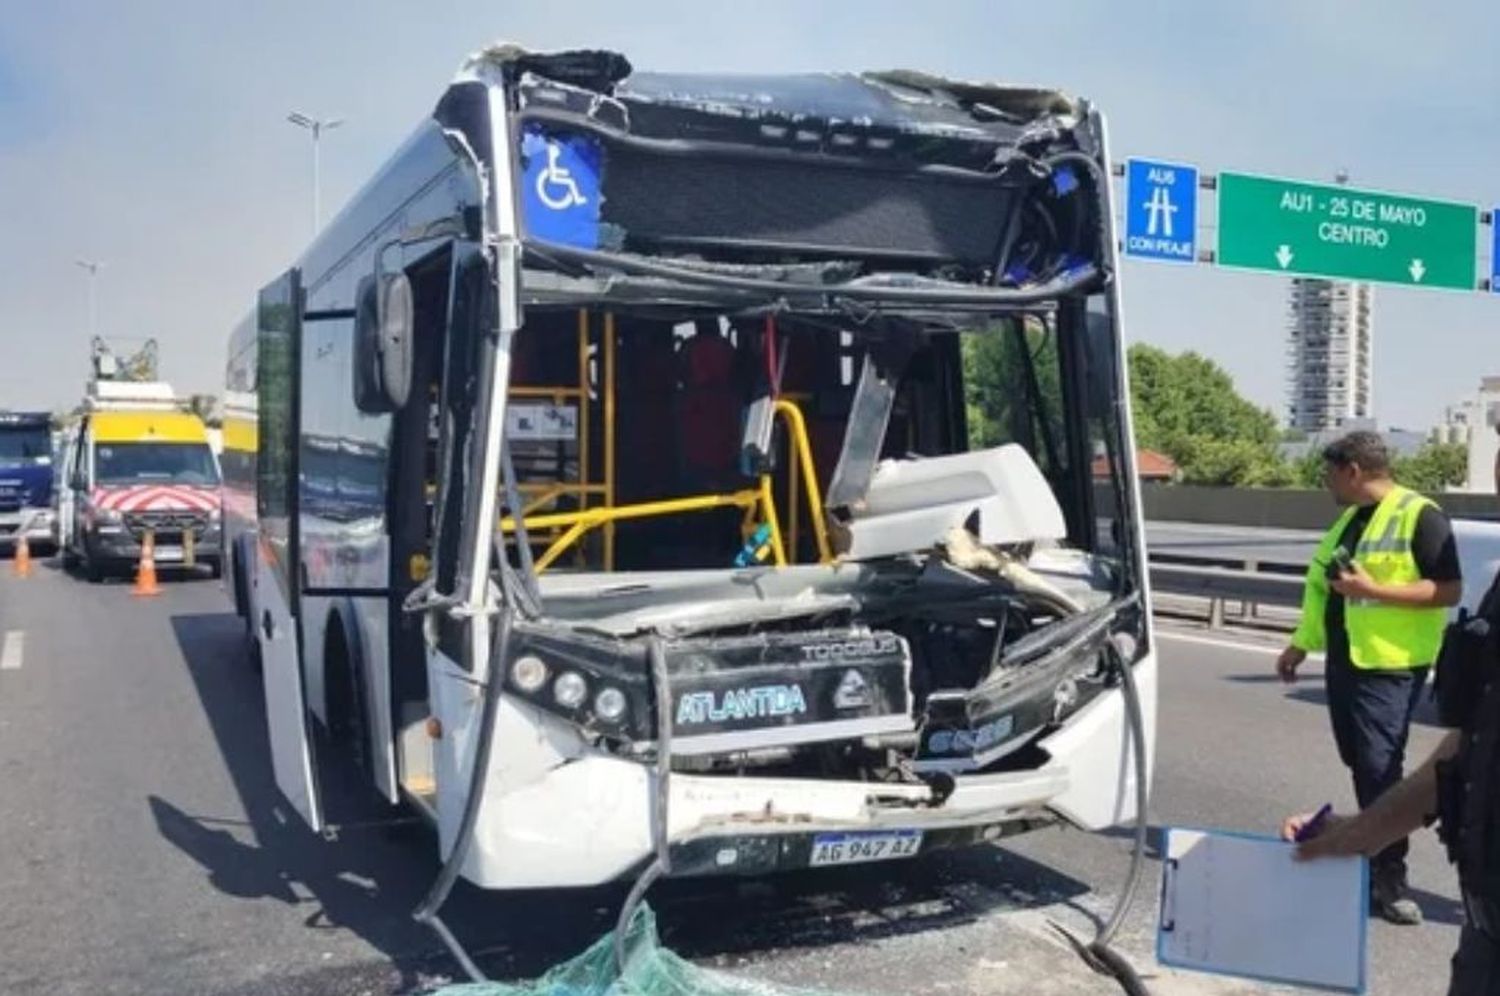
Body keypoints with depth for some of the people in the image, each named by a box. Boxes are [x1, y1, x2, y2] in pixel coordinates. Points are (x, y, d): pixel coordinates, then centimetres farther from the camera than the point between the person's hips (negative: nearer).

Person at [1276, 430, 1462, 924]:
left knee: (1380, 769, -8)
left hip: (1389, 666, -8)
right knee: (1360, 765, 14)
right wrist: (1300, 645, 21)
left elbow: (1450, 590, -16)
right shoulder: (1350, 518, 16)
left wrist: (1372, 589, -23)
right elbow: (1322, 587, 22)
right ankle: (1372, 857, 27)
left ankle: (1389, 879, -1)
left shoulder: (1419, 516, -11)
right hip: (1343, 660, 8)